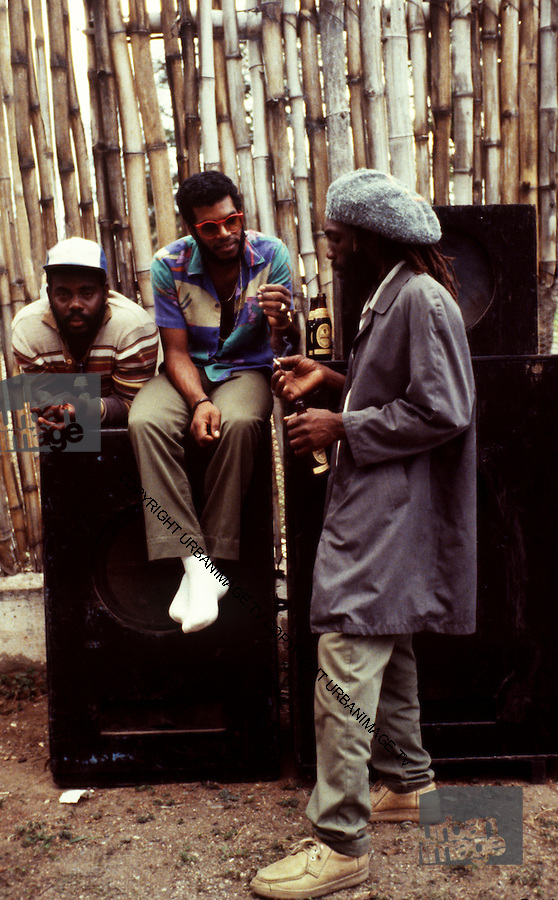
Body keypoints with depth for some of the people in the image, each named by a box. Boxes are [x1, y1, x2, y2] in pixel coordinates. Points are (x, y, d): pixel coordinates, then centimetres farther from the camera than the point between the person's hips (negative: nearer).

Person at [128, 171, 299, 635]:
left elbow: (285, 346, -14)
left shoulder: (272, 255, -10)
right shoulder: (170, 265, -9)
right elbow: (176, 352, -8)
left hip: (248, 368, -1)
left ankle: (215, 559, -23)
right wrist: (200, 402, -27)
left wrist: (282, 323, -39)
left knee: (238, 424, -36)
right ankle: (195, 561, -29)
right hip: (189, 371, 1)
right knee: (147, 422, -31)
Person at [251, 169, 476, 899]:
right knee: (386, 652, 20)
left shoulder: (421, 299, -15)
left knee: (345, 665, -10)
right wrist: (332, 380, 11)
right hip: (376, 511, 11)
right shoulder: (388, 299, 16)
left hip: (391, 519, -11)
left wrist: (341, 428, -17)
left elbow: (441, 411, -21)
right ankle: (407, 782, 37)